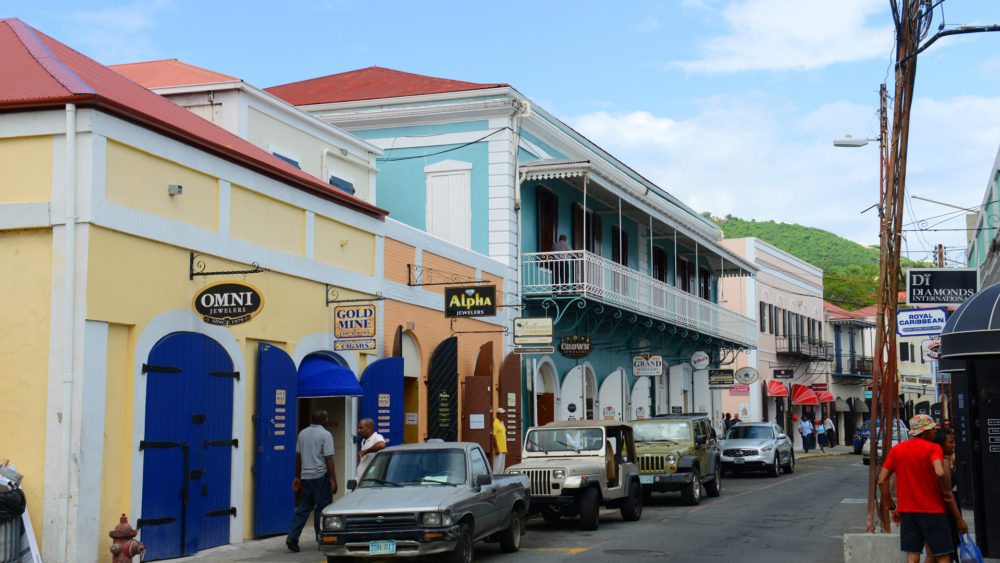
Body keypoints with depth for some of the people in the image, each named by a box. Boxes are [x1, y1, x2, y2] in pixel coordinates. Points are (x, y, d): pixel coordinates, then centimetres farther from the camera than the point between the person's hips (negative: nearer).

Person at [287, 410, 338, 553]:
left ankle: (292, 537, 0)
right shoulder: (325, 435, -9)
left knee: (304, 507, 10)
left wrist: (297, 476, 22)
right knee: (322, 508, 2)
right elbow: (328, 459, -14)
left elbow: (298, 457, 15)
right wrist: (334, 480, -12)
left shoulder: (303, 433, 11)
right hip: (320, 476, -6)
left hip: (305, 476, 6)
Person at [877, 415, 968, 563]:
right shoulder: (933, 448, -7)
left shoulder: (896, 449, 8)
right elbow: (940, 473, -27)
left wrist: (892, 508, 11)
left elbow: (882, 481, 5)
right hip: (932, 511, -4)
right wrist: (947, 492, -9)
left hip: (907, 512, 4)